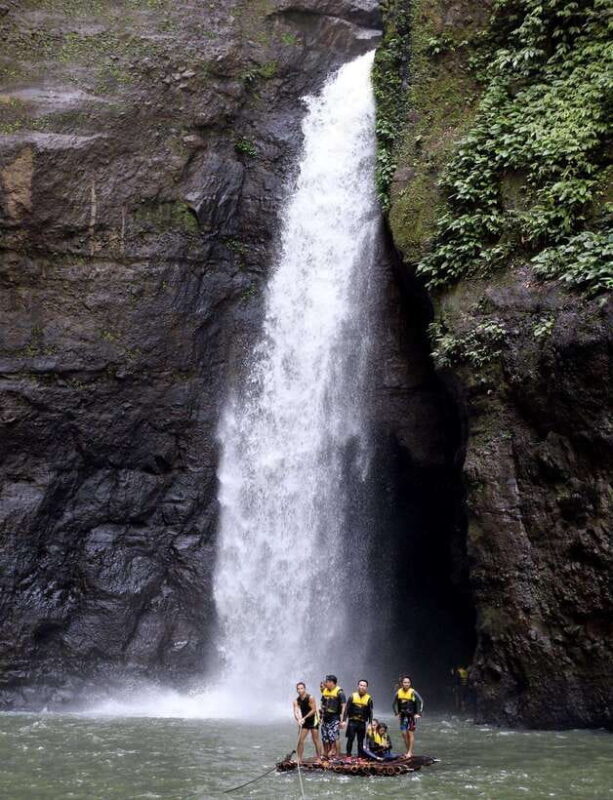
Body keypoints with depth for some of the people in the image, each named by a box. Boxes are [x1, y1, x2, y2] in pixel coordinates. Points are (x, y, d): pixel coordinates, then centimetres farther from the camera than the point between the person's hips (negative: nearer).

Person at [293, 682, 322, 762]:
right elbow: (295, 712, -14)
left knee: (316, 740, -2)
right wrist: (298, 719, -34)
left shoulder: (310, 698, -16)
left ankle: (319, 758, 5)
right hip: (304, 722, 4)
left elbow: (314, 710, -17)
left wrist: (304, 718, -21)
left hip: (313, 721, -4)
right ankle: (299, 759, 5)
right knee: (300, 740, -1)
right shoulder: (296, 701, -4)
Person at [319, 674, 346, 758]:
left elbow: (343, 706, -12)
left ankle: (336, 755, -3)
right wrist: (321, 717, 18)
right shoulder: (325, 691, 9)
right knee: (325, 738, 11)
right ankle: (325, 754, 22)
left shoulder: (339, 692, -11)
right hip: (326, 718, 7)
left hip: (334, 718, -7)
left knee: (334, 738, -10)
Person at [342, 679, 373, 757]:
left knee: (360, 741, 7)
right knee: (350, 739, -2)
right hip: (352, 722, -1)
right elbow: (347, 709, 2)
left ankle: (360, 756, 14)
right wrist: (344, 720, -5)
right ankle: (348, 756, 5)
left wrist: (370, 724, -4)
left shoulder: (369, 698, 3)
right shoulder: (353, 696, 2)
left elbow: (370, 712, 4)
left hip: (362, 723, 1)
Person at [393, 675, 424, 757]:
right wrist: (397, 713, 7)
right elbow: (395, 704, 13)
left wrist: (418, 713, -11)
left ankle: (410, 752, 3)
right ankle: (408, 751, 16)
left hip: (411, 716, -4)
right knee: (404, 734, 4)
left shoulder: (413, 692, -12)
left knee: (411, 733, -2)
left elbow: (420, 702, -8)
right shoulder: (398, 692, -1)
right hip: (403, 716, 4)